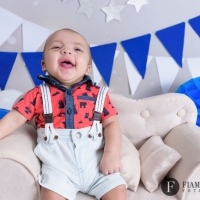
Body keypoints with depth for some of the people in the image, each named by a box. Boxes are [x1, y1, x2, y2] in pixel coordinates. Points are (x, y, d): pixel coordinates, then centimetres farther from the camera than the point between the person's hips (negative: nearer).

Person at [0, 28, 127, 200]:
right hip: (58, 165, -1)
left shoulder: (98, 94, 2)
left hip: (96, 162, 2)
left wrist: (112, 153, -12)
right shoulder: (38, 94, 1)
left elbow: (111, 123, 0)